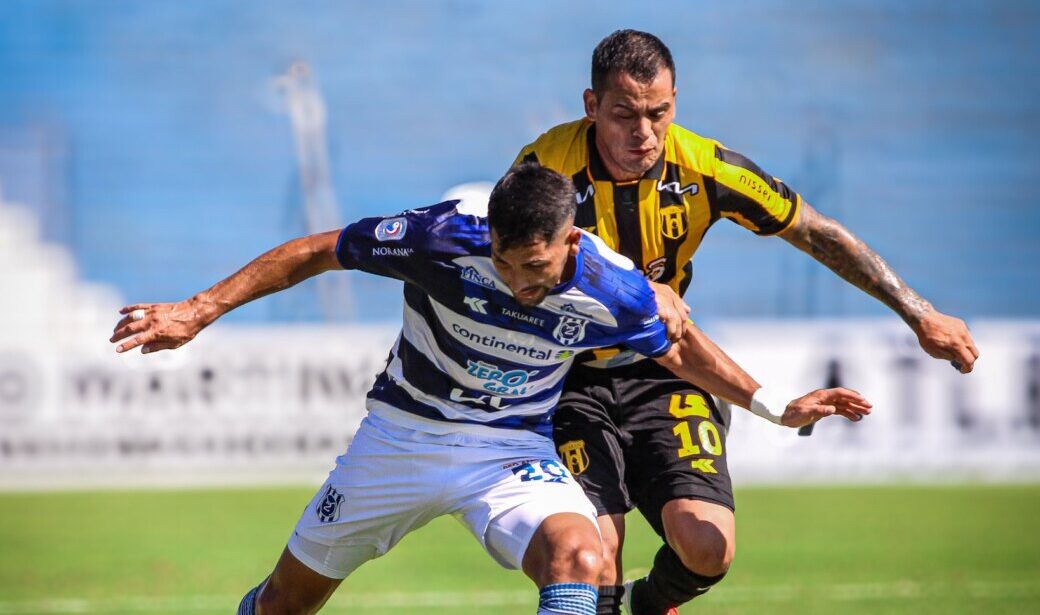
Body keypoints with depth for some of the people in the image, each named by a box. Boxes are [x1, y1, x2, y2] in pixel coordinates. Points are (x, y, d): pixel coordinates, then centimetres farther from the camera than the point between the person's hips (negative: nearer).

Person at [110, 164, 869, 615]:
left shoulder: (613, 290, -20)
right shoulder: (443, 238, -27)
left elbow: (676, 345, 4)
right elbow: (315, 252, -15)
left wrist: (774, 405, 0)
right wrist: (197, 312, -18)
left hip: (513, 450, 0)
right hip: (403, 437, 0)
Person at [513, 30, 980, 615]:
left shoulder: (704, 167, -13)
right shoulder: (546, 166, -20)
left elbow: (819, 234, -2)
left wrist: (919, 313, -2)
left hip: (663, 372, 2)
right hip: (569, 381, -2)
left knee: (707, 548, -15)